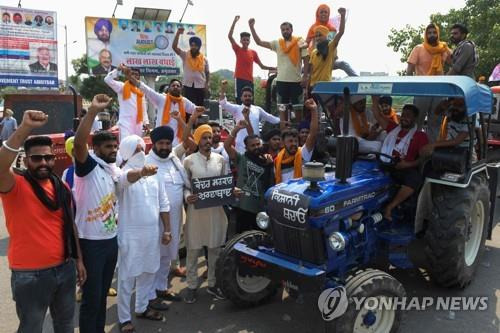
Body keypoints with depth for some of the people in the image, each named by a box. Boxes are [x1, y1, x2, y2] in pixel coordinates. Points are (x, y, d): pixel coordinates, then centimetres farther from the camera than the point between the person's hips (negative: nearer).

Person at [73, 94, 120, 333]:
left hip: (111, 239, 7)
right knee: (91, 298, 3)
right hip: (91, 242, -7)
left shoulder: (115, 169, 10)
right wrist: (93, 111, -39)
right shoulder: (88, 165, -13)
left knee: (103, 293, 19)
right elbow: (78, 143, -33)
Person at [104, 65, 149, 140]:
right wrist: (117, 69, -14)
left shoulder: (141, 91, 16)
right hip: (126, 122, -6)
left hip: (138, 123, 6)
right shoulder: (122, 87, 1)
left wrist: (146, 122, 10)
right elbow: (107, 79, -12)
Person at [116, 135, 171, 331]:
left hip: (152, 232, 6)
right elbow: (129, 177, -38)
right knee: (127, 278, 3)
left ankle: (142, 307, 36)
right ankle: (124, 318, 16)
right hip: (130, 234, -5)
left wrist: (166, 229, 9)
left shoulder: (154, 174, 7)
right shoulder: (122, 174, -11)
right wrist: (142, 171, -61)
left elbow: (163, 204, 11)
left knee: (148, 273, 18)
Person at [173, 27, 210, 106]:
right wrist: (178, 33, -18)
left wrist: (207, 84, -1)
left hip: (200, 86, 2)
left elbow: (207, 73, 11)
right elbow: (174, 47, -10)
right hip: (188, 86, -2)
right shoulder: (185, 55, 1)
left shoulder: (204, 59, 5)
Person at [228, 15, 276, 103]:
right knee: (239, 101, -4)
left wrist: (274, 68, 4)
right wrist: (234, 22, -14)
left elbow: (262, 66, 14)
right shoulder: (238, 50, 3)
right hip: (240, 79, -3)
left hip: (249, 80, 3)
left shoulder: (253, 52, 10)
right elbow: (229, 36, -9)